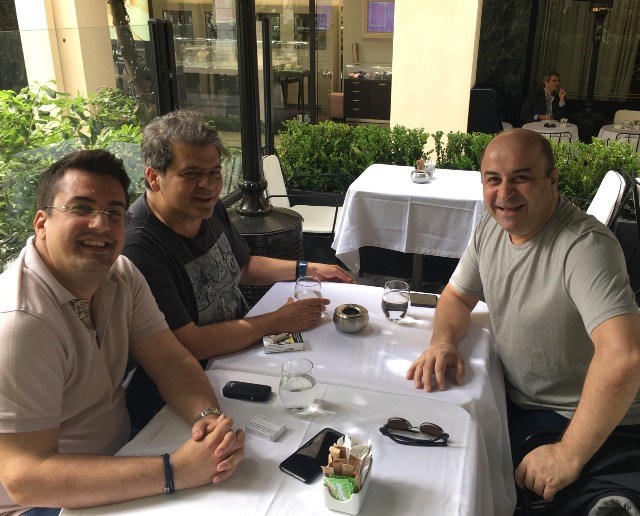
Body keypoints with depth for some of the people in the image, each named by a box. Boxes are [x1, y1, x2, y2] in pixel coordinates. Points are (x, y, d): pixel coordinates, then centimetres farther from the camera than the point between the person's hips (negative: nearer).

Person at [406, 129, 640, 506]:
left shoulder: (585, 245, -27)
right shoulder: (492, 227, -2)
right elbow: (458, 296, 11)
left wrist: (568, 457, -31)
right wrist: (443, 342, -12)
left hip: (580, 420, -6)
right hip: (513, 398, 7)